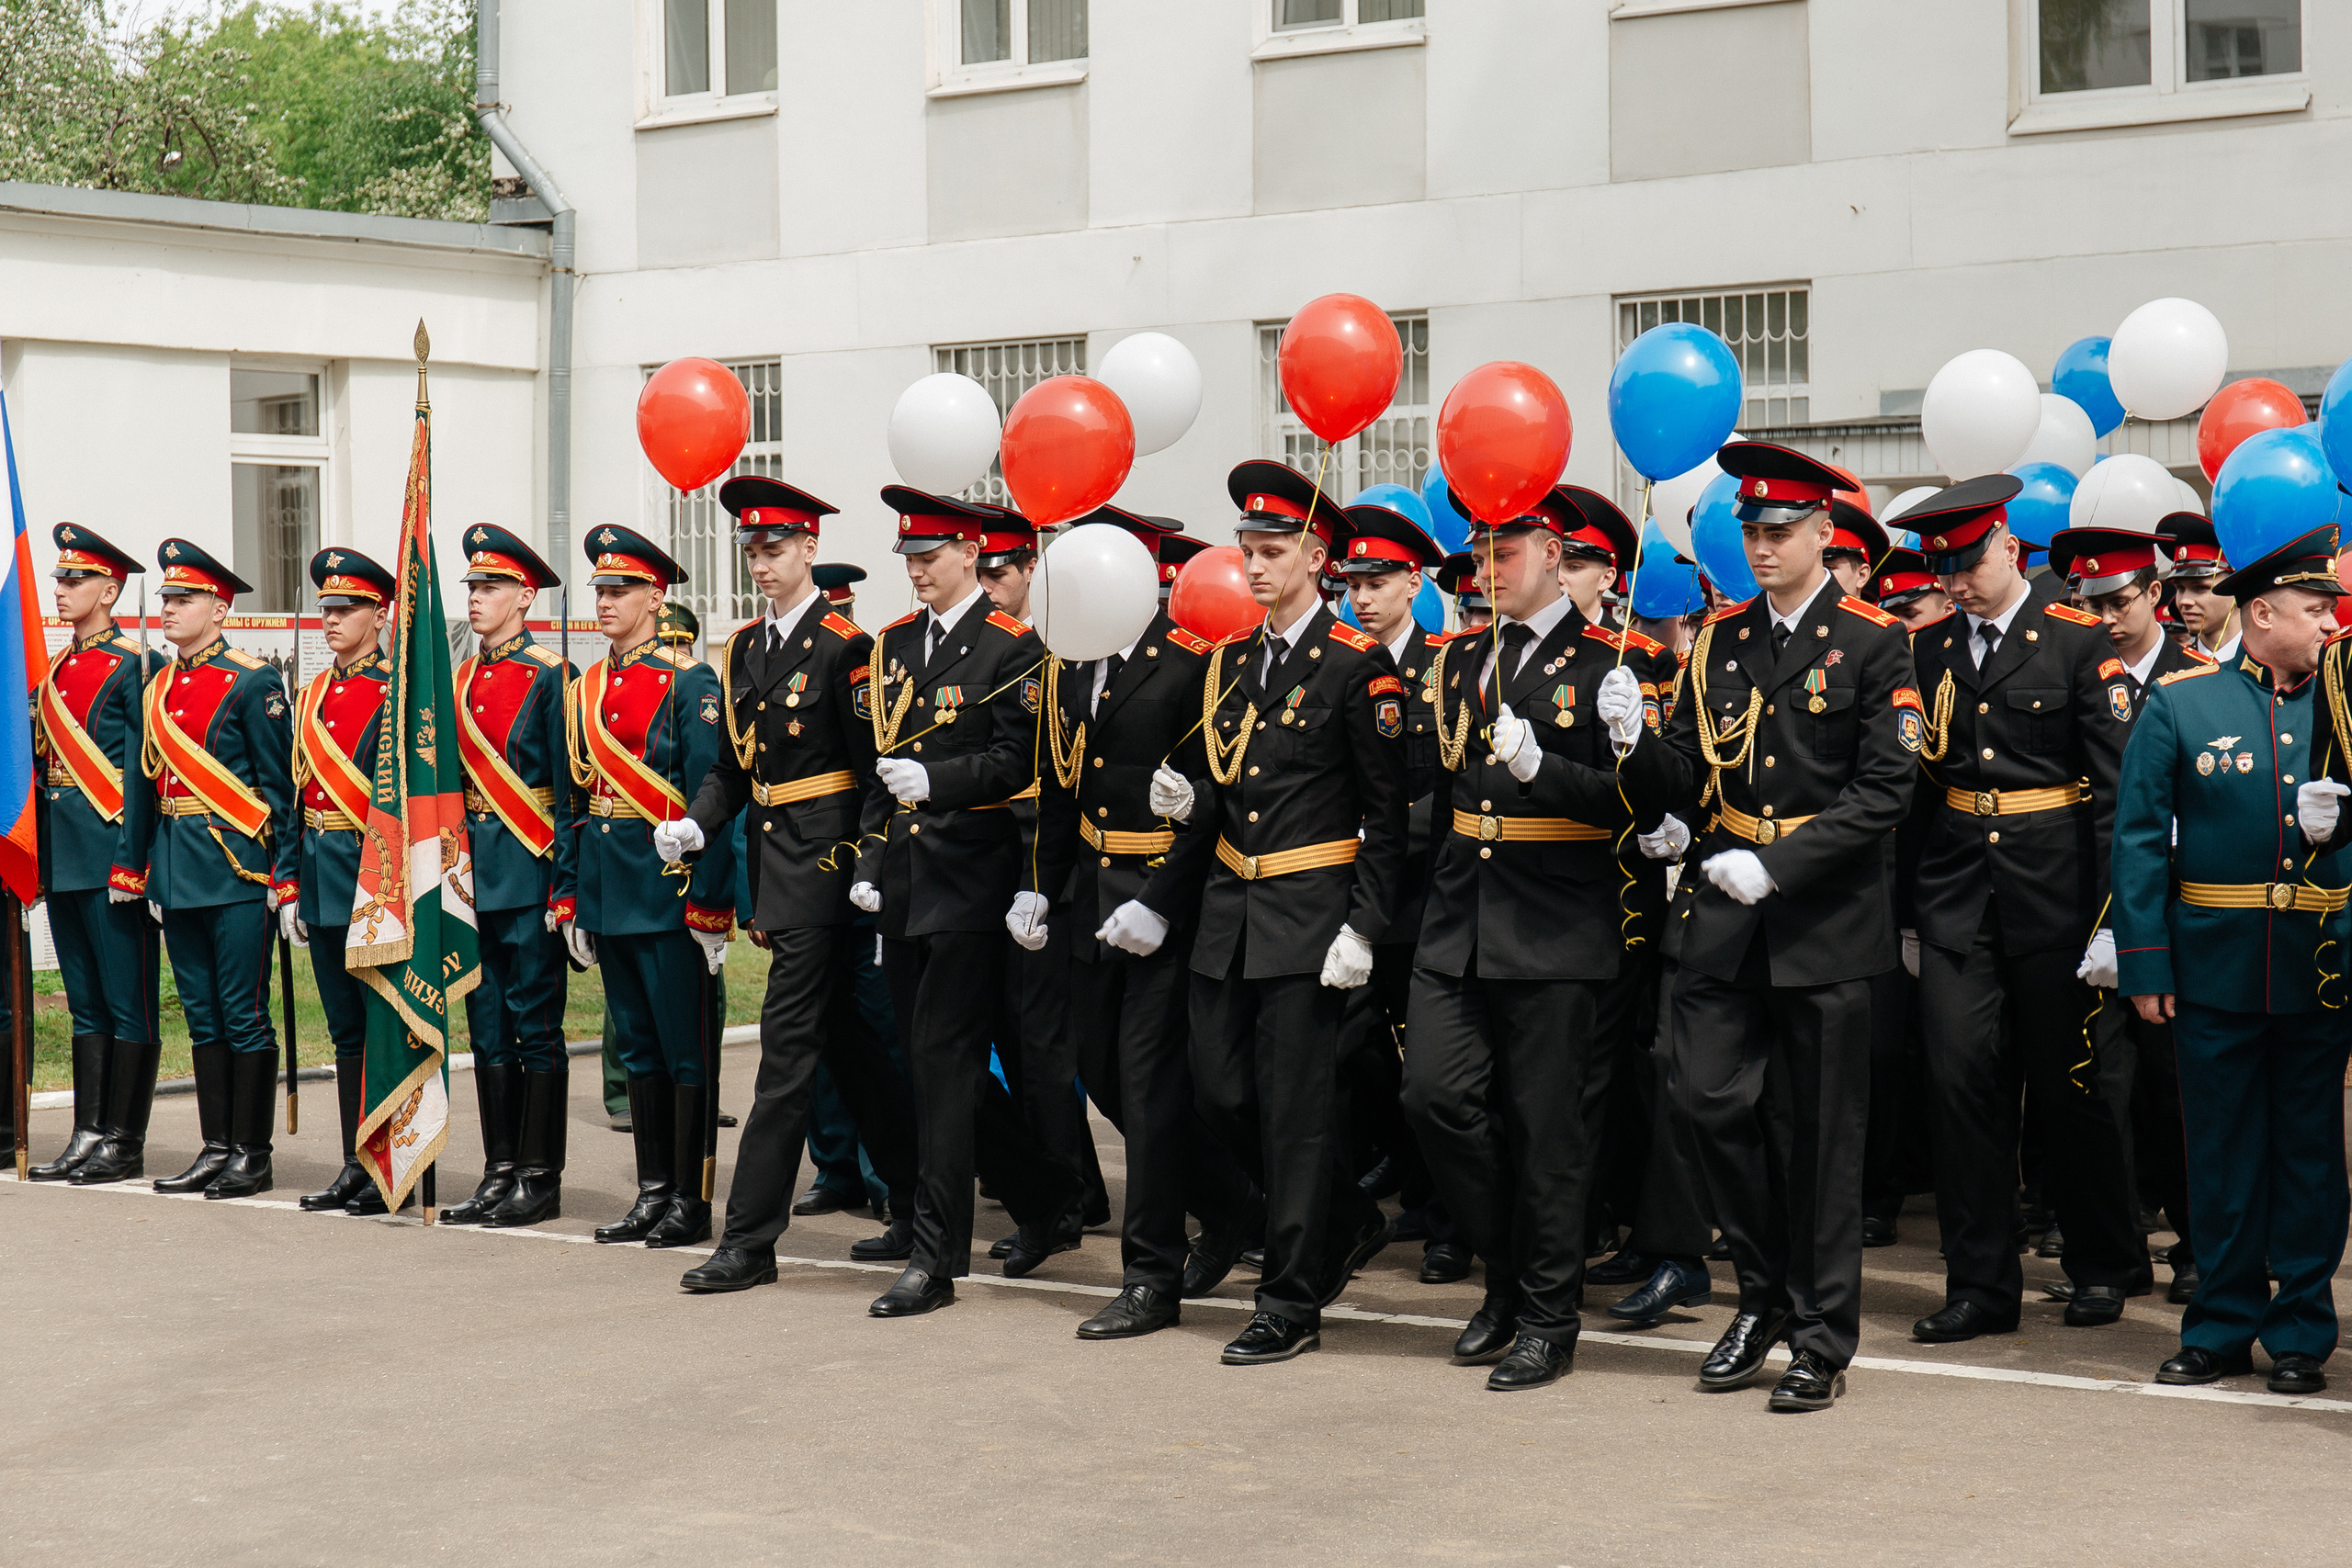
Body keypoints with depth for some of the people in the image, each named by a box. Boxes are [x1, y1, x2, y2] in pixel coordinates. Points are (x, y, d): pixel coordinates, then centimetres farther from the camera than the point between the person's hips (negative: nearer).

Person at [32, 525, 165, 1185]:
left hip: (110, 849, -8)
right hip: (62, 855, 8)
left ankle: (124, 1144, 1)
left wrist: (133, 855, -16)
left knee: (127, 1000, -2)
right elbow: (43, 759, 19)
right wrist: (42, 851, 12)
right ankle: (88, 1135, 15)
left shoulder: (136, 666, -7)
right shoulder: (56, 670, 16)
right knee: (85, 1000, 11)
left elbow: (143, 771, -11)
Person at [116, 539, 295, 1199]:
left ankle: (252, 1156, 4)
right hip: (178, 870, 7)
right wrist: (132, 865, 14)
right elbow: (145, 781, 17)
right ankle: (217, 1149, 17)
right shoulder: (160, 687, 13)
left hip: (238, 868, -7)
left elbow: (278, 786, -9)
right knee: (202, 1014, 11)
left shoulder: (252, 681, -7)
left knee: (244, 1015, -2)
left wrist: (282, 871, -13)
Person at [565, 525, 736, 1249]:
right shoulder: (585, 690, 13)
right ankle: (652, 1191, 17)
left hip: (666, 883, -7)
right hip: (607, 888, 7)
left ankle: (689, 1200, 4)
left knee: (683, 1046, -1)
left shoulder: (689, 682, -7)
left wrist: (709, 907, -15)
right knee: (637, 1045, 11)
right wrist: (570, 902, 13)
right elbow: (574, 801, 17)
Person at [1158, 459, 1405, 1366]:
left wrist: (1362, 928, -13)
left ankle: (1292, 1304, 6)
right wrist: (1190, 803, -2)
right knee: (1220, 1094, 8)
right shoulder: (1230, 662, 13)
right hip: (1229, 910, 7)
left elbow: (1387, 813, -8)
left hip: (1309, 915, -7)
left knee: (1294, 1109, -3)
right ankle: (1347, 1224, 29)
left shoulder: (1356, 666, -8)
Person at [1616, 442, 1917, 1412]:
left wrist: (1777, 864, -19)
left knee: (1824, 1128, 2)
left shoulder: (1873, 644, -3)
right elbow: (1691, 782, 11)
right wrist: (1641, 742, -10)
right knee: (1709, 1095, -3)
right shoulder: (1719, 641, 11)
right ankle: (1766, 1294, 18)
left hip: (1827, 913, -4)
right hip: (1724, 905, 4)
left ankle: (1822, 1340, 12)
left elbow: (1884, 791, -10)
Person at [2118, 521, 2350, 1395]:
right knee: (2221, 1148, 6)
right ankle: (2222, 1327, 16)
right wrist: (2144, 966, -7)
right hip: (2214, 965, -1)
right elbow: (2139, 839, -2)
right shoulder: (2180, 704, 0)